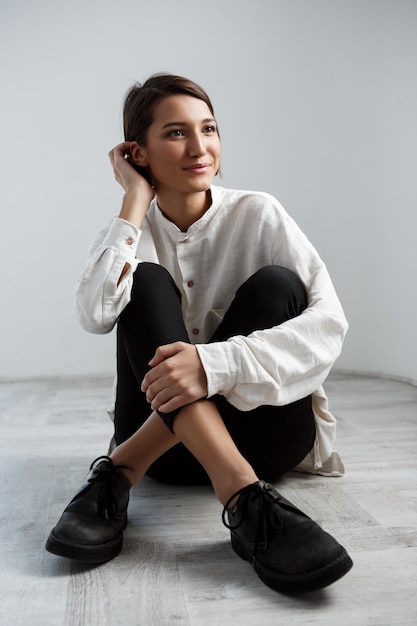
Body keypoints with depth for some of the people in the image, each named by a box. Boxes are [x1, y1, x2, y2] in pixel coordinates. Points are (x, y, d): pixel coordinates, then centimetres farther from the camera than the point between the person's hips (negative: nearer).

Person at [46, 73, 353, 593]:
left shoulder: (257, 215, -4)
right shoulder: (129, 232, 3)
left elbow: (329, 320, -18)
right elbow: (95, 316, -20)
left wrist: (216, 364, -34)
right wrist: (136, 202, -13)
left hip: (260, 427, 0)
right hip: (162, 432, 1)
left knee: (276, 285, -22)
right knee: (146, 282, -20)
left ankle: (120, 475, -26)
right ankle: (243, 496, -36)